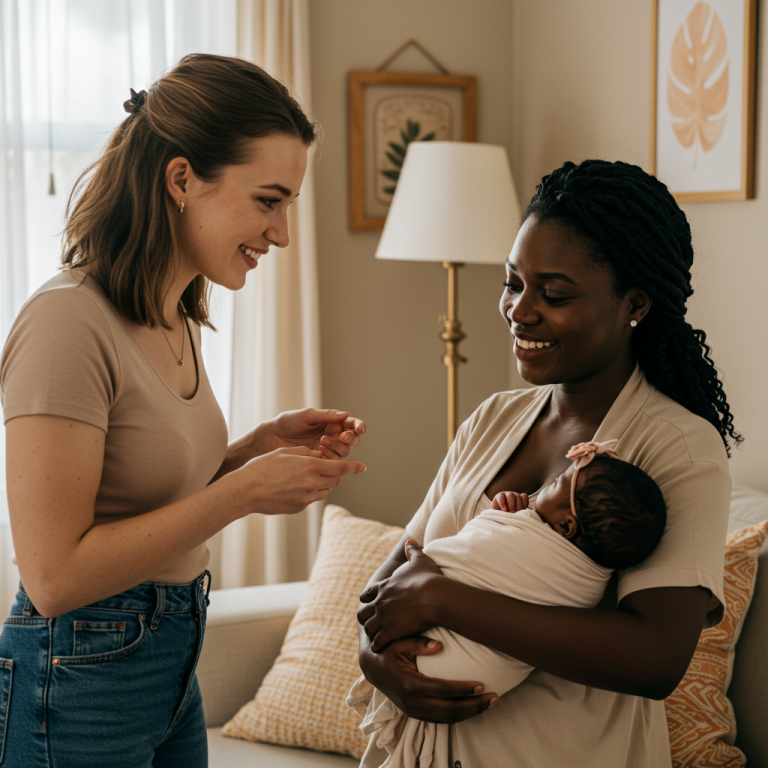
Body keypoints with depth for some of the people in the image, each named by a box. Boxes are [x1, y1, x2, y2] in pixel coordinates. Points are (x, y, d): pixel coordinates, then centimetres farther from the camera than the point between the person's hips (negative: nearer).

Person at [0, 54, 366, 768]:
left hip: (173, 657, 8)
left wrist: (262, 444, -3)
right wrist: (243, 490, -22)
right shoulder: (68, 322, -22)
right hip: (81, 680, -8)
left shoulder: (176, 318, 6)